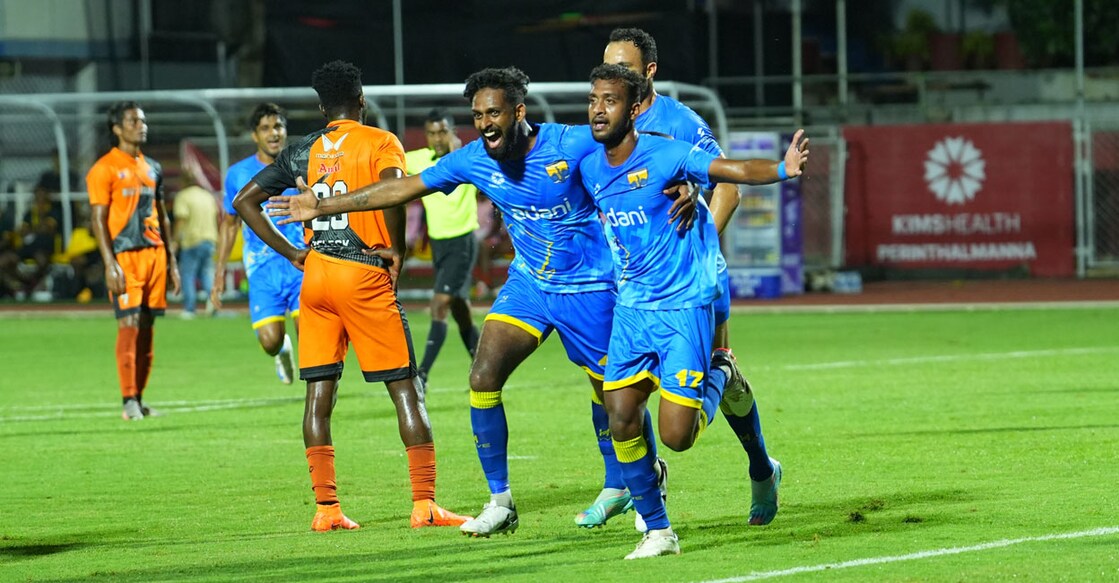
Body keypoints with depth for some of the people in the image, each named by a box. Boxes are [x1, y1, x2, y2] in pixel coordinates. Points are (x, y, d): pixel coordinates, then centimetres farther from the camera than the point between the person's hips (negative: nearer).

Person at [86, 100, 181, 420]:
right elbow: (98, 219, -8)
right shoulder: (105, 169, -3)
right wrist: (110, 264, -15)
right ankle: (129, 401, -12)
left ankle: (139, 398, 9)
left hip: (154, 253, 6)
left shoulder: (152, 168, 17)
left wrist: (171, 261, 16)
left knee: (148, 327, 5)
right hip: (125, 255, -6)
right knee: (129, 324, -12)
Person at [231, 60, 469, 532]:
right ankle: (425, 504, -7)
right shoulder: (381, 143, -2)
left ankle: (326, 508, 3)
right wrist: (396, 249, -10)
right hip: (366, 278, -4)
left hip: (316, 276, 4)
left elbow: (244, 201, 11)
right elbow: (391, 187, -24)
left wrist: (291, 253, 10)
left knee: (319, 394, 7)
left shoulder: (302, 152, 11)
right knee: (406, 390, 0)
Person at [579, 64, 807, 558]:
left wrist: (782, 169, -44)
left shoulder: (664, 156, -14)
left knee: (676, 436, -10)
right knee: (621, 420, -5)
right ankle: (657, 531, 10)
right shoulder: (589, 168, 4)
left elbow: (729, 169, -26)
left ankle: (719, 378, 23)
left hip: (685, 305, -6)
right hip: (631, 306, 6)